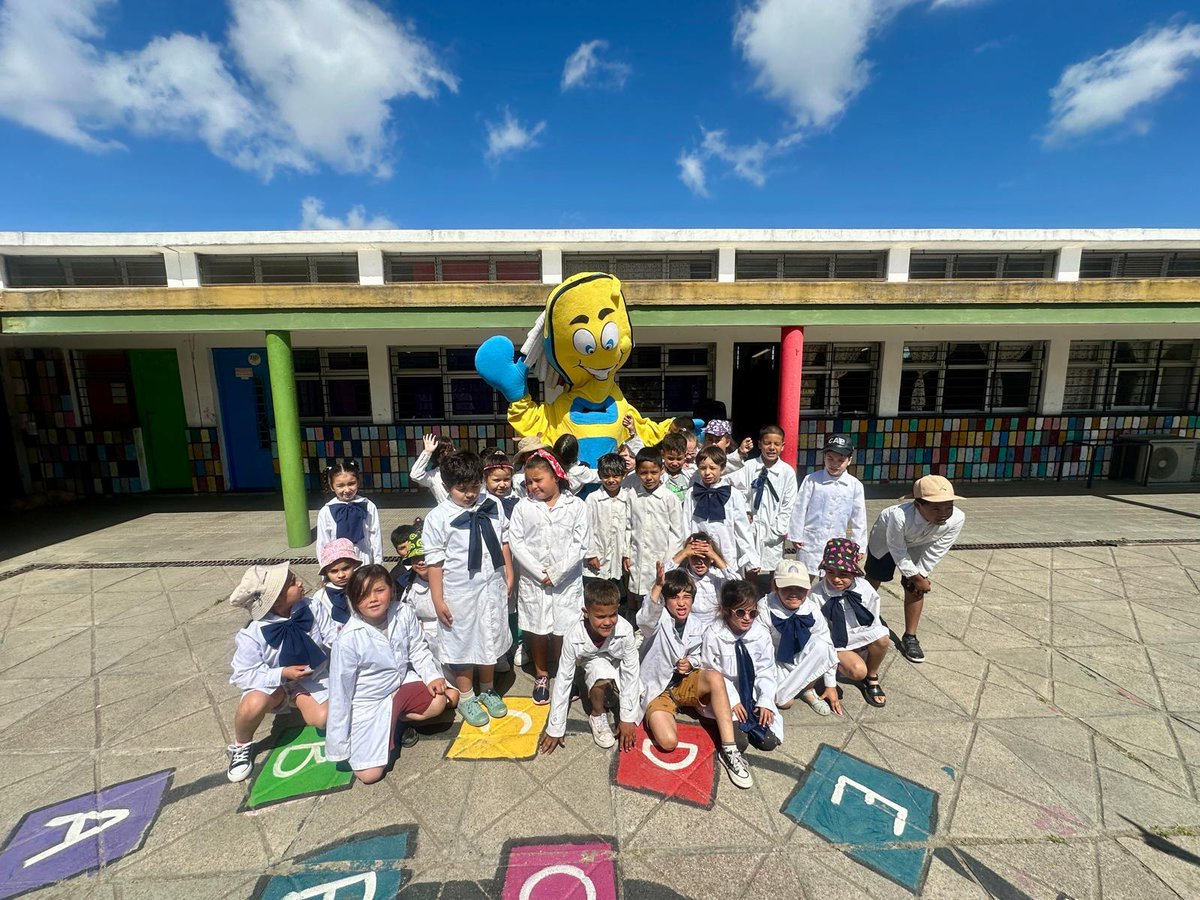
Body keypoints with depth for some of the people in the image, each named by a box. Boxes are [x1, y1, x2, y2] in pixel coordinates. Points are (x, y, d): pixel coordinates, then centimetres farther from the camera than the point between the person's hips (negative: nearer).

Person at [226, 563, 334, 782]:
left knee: (323, 719, -18)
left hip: (313, 678, 2)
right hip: (273, 682, -2)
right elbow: (243, 675, -19)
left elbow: (333, 637, -12)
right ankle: (241, 747, 1)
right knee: (254, 704, -34)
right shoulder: (252, 635, -25)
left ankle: (300, 700, 18)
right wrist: (282, 674, -30)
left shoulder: (310, 608, -19)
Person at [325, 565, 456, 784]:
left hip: (402, 684, 3)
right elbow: (340, 691, -15)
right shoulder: (349, 639, -25)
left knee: (447, 698, -15)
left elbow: (418, 650, -3)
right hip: (367, 703, -3)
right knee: (370, 774, -8)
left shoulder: (404, 613, -19)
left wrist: (433, 676, -18)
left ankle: (398, 721, 9)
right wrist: (339, 742, -8)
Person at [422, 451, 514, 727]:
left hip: (492, 586, 4)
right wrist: (438, 601, -9)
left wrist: (508, 574, 8)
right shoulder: (438, 517, -15)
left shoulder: (492, 506, -6)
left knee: (490, 640, 20)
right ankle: (466, 698, 37)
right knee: (463, 643, 14)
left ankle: (488, 690, 43)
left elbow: (504, 541, 5)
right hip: (459, 592, -3)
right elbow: (434, 561, -11)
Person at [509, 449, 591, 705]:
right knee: (536, 630, 14)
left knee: (563, 631, 7)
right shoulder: (523, 507, -1)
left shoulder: (576, 505, -5)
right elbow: (516, 543, -5)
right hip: (532, 581, 2)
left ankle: (565, 677, 31)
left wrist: (556, 573, -13)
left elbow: (580, 544, -8)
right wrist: (539, 573, -12)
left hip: (566, 581, -1)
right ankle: (541, 676, 36)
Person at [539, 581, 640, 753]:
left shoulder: (625, 630, -34)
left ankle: (610, 692, 14)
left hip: (617, 666, 3)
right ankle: (597, 714, -7)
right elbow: (563, 679, -24)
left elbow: (631, 672, -24)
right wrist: (555, 728, -18)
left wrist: (627, 718, -20)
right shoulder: (573, 637, -33)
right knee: (600, 667, -35)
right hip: (593, 666, -2)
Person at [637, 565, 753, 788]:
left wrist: (690, 663, -11)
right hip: (656, 690, -3)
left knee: (715, 677, -28)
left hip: (685, 683, 4)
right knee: (668, 741, -28)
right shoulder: (659, 620, -17)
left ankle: (729, 750, -20)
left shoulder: (699, 627, -1)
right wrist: (658, 585, -61)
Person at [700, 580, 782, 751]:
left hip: (753, 694, 3)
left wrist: (765, 702, -11)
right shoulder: (713, 634, -17)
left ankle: (750, 722, 14)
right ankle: (734, 723, 7)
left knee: (769, 741, -9)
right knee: (738, 742, -21)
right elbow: (712, 672, -11)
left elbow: (766, 671, -1)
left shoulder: (761, 633, -9)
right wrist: (733, 700, -17)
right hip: (725, 694, -3)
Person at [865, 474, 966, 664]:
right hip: (887, 539, -3)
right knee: (873, 581, 12)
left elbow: (937, 550, -18)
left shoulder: (957, 519, -35)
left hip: (919, 545, 3)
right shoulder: (900, 515, -46)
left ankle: (910, 638, 21)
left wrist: (921, 576, -11)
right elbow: (897, 549, -26)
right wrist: (915, 577, -15)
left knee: (915, 589, 3)